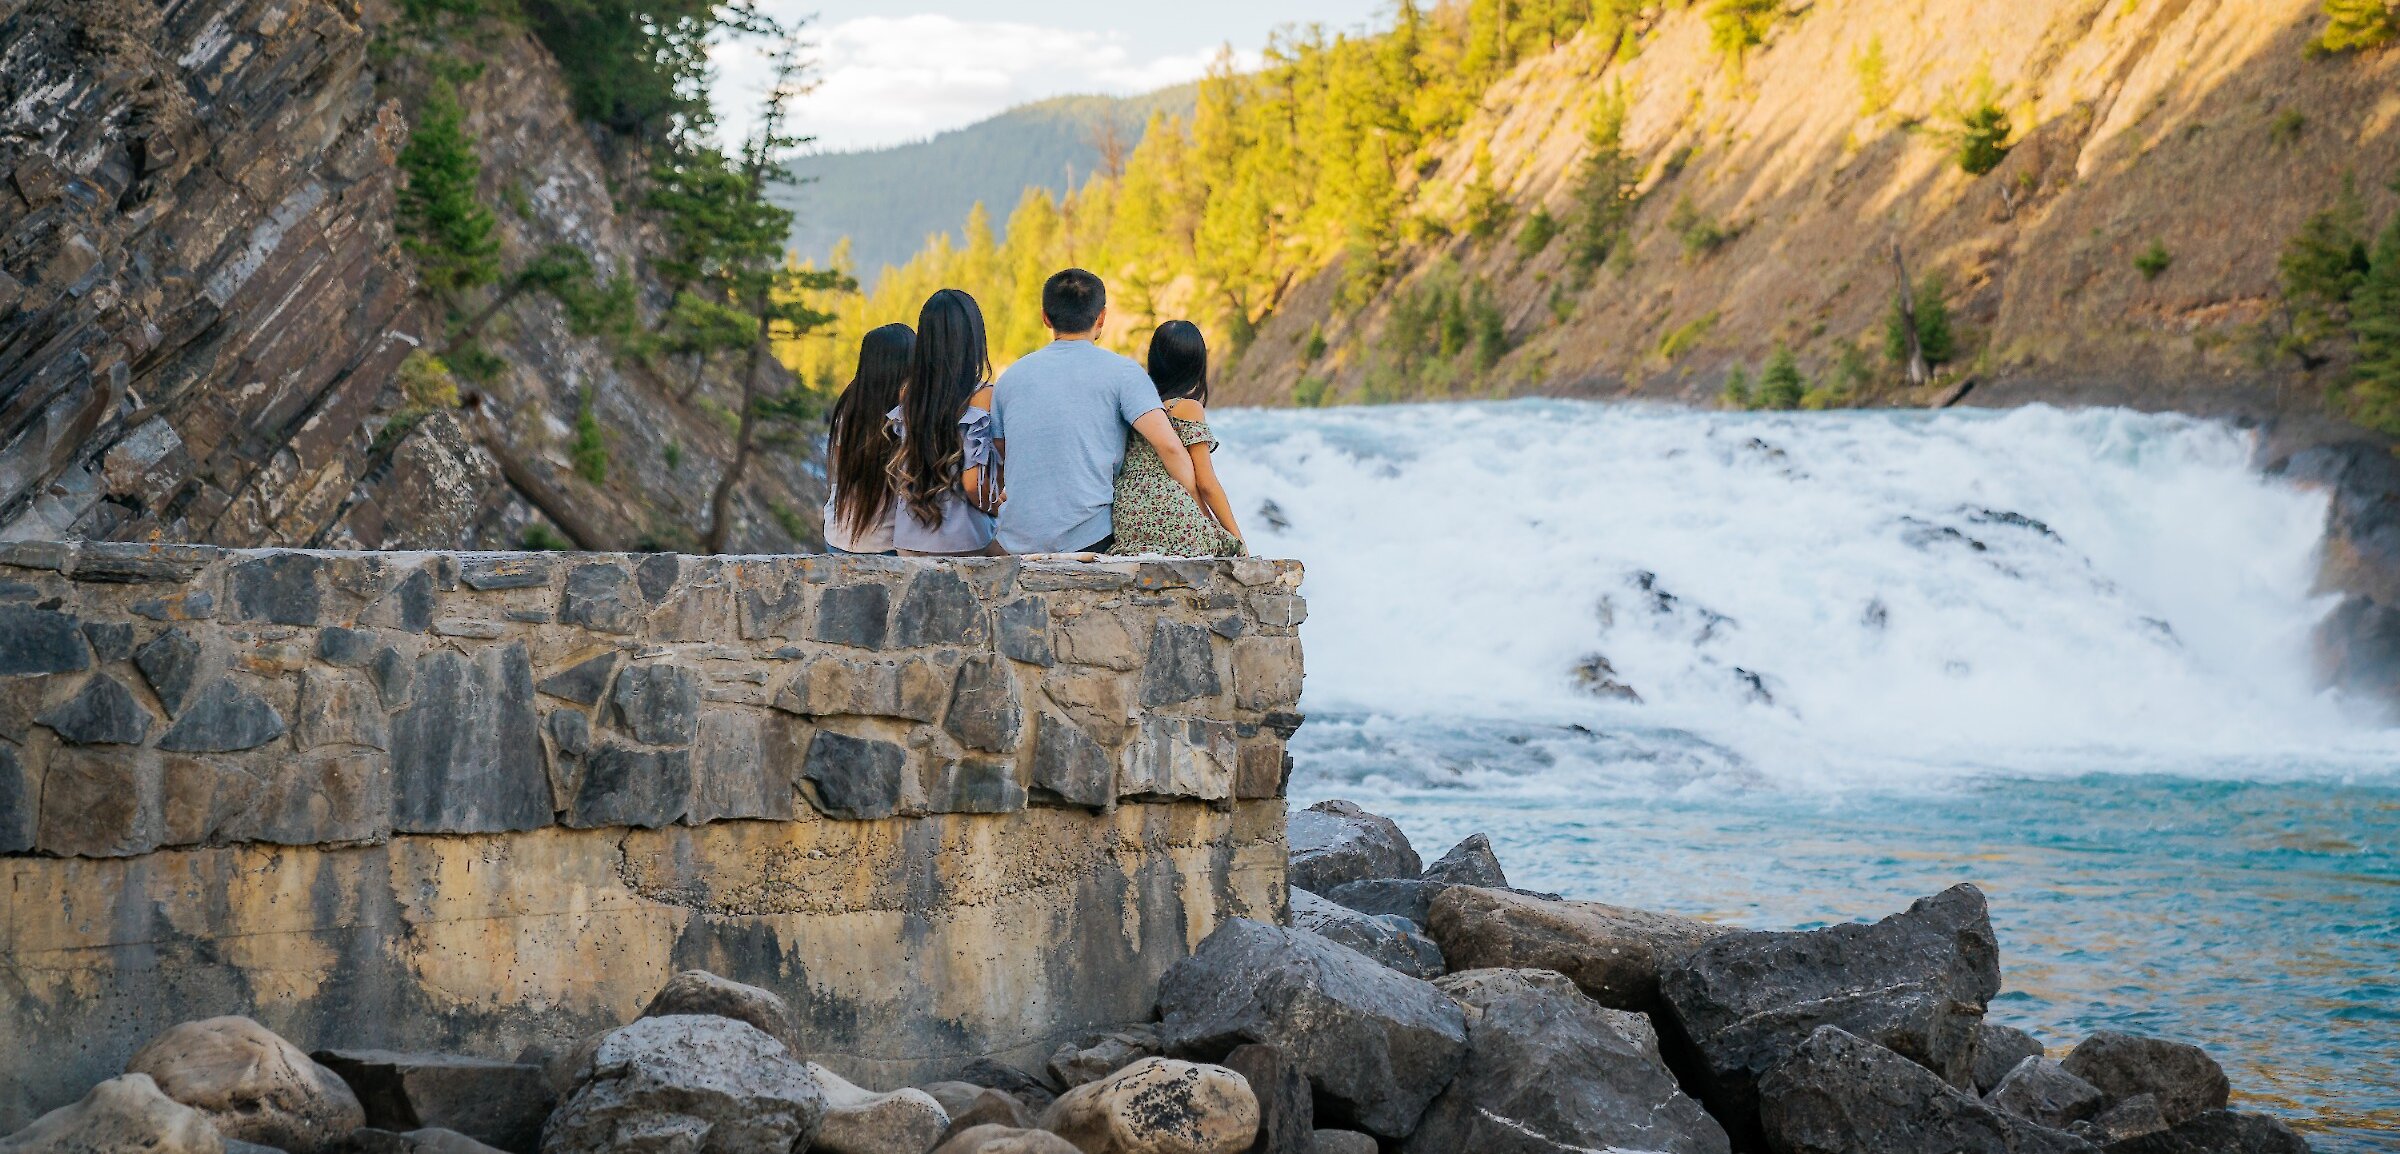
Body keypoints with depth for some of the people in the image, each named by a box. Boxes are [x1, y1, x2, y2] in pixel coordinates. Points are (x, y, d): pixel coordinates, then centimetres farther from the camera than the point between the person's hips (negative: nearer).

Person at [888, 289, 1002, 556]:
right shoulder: (981, 397, -12)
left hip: (908, 541, 5)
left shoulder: (908, 393, 3)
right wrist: (994, 506, 5)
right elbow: (973, 482, -14)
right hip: (962, 543, -5)